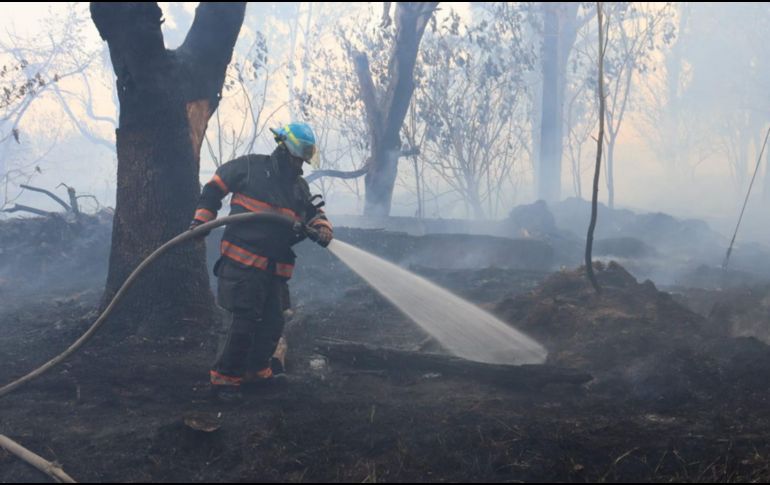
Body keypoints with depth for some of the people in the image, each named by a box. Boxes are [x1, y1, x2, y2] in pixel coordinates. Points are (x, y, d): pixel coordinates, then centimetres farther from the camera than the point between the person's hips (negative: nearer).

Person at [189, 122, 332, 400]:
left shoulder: (299, 187, 15)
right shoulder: (249, 167, -2)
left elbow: (313, 213, 17)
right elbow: (213, 189, 6)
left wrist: (322, 227, -6)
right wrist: (201, 220, 0)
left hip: (275, 269, 7)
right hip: (242, 262, -7)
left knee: (273, 323, 12)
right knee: (243, 321, -11)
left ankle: (257, 369, 32)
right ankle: (225, 377, 1)